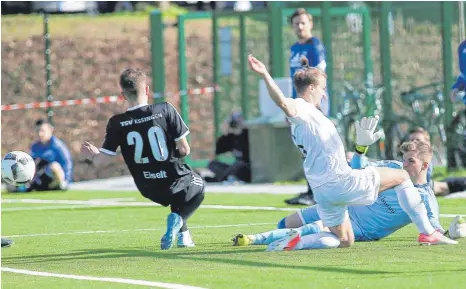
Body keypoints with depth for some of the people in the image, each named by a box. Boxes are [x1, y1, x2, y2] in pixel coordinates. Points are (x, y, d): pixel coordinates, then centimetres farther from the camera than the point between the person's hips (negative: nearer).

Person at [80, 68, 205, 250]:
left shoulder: (117, 123, -11)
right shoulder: (166, 110, -15)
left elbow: (101, 159, -11)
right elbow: (184, 150, -12)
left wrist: (93, 155, 12)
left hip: (148, 189, 3)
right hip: (173, 181, -3)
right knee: (198, 188, 32)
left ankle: (183, 235, 21)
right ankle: (178, 218, 1)